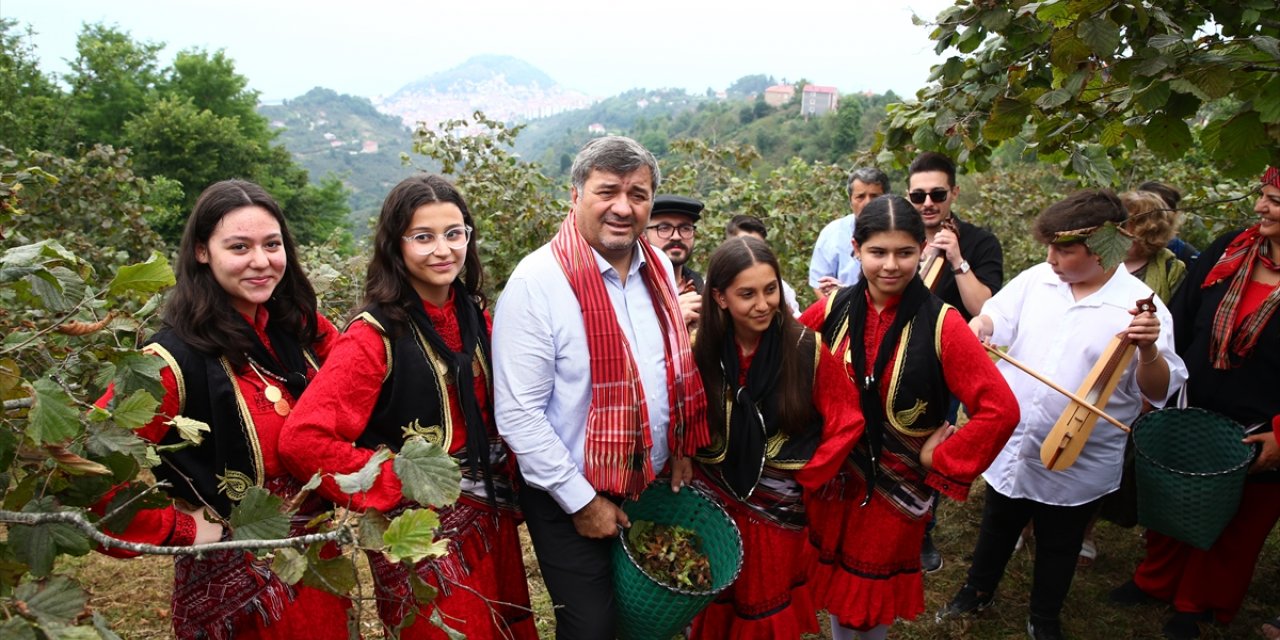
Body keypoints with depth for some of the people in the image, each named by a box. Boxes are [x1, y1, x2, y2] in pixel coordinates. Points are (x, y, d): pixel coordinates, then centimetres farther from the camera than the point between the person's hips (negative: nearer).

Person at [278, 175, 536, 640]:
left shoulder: (475, 316, 1)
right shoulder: (375, 335, -18)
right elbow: (303, 439, -24)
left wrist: (504, 477, 3)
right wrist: (397, 484, -19)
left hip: (489, 515, 6)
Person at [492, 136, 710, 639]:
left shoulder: (658, 269, 0)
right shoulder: (538, 281, -20)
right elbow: (518, 415, -20)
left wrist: (682, 450, 9)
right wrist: (583, 502, -16)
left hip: (652, 485, 6)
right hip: (569, 501, -5)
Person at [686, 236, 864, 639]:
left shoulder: (806, 349, -16)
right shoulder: (700, 349, -12)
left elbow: (845, 423, -7)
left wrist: (805, 478, -7)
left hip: (776, 506, -1)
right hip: (713, 498, 2)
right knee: (713, 604, 21)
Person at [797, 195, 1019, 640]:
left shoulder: (941, 325, -17)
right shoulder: (832, 310, -8)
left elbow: (1000, 409, -18)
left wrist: (941, 460, -15)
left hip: (897, 485, -2)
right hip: (830, 476, 3)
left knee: (878, 586, 18)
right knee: (832, 576, 21)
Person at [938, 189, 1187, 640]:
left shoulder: (1141, 305, -15)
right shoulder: (1035, 279, -6)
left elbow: (1157, 391, -14)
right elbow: (991, 319, 4)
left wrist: (1149, 350, -33)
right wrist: (975, 330, -18)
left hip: (1077, 463, -2)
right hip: (1010, 445, 3)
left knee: (1059, 546, 20)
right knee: (997, 526, 24)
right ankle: (978, 590, 48)